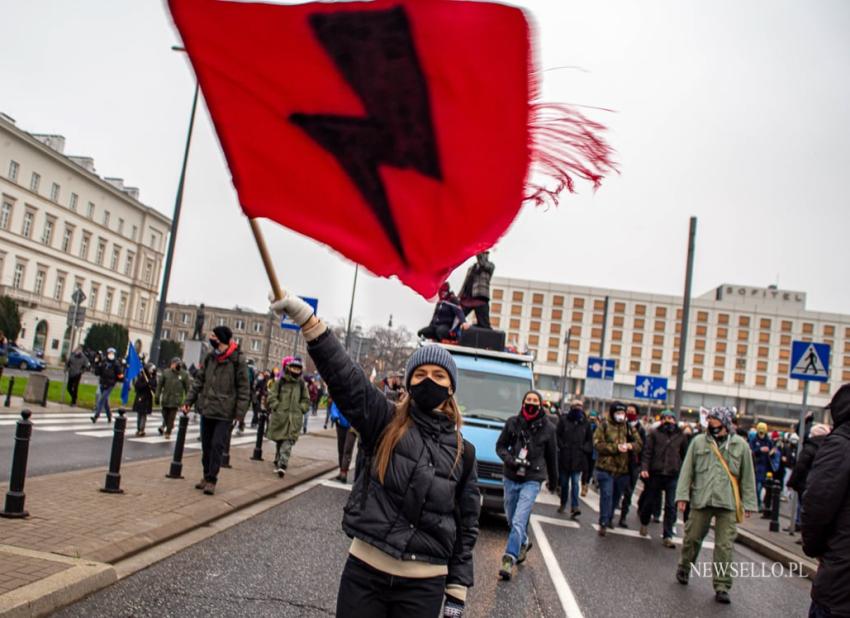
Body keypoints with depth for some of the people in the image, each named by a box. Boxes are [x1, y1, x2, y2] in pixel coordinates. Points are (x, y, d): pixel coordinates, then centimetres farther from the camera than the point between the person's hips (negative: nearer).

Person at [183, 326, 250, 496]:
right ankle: (206, 476, 26)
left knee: (217, 446, -7)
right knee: (206, 445, 13)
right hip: (206, 410, 6)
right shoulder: (209, 358, 5)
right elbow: (199, 381, 14)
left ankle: (211, 480, 4)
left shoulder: (238, 360, -10)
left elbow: (244, 389, -9)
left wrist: (239, 413, -12)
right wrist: (189, 401, 9)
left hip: (224, 413, -5)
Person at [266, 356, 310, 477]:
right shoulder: (280, 382, 0)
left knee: (288, 442, -10)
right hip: (279, 417, 0)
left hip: (294, 419, 0)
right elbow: (272, 396, 1)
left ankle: (282, 465, -16)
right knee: (279, 440, 12)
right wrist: (277, 407, -8)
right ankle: (278, 463, 28)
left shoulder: (302, 384, 5)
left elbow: (306, 400, 13)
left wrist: (301, 409, 1)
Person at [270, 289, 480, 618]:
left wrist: (457, 591, 6)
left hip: (424, 585, 1)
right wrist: (305, 317, -28)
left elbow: (467, 525, 9)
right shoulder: (385, 421, -1)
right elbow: (345, 375, -16)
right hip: (364, 571, -1)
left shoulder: (463, 452, 4)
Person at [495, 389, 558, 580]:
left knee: (518, 521, -15)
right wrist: (509, 459, -13)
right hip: (511, 478, 3)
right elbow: (500, 446, 7)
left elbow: (552, 456, 9)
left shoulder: (547, 428, -1)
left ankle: (509, 560, -12)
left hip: (532, 480, -3)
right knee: (512, 520, 16)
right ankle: (524, 543, 43)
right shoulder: (512, 422, 1)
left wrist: (553, 480, 18)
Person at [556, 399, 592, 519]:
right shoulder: (563, 420, -2)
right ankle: (563, 504, 27)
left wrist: (584, 449, -2)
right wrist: (562, 446, -11)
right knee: (564, 483, 11)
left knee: (575, 483, -7)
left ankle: (574, 507, -10)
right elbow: (557, 436, -1)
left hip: (578, 459, 0)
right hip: (564, 458, 0)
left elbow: (589, 440, 12)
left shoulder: (585, 423, 4)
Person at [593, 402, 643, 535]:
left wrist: (631, 445, -18)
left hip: (623, 469, 4)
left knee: (616, 496, 15)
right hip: (606, 468, -4)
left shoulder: (629, 427, 8)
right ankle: (603, 523, 0)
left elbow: (639, 443, 4)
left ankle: (609, 518, 34)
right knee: (606, 495, -8)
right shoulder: (604, 425, -4)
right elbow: (598, 444, -11)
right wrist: (616, 447, -20)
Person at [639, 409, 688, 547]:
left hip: (673, 475, 1)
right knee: (650, 501, 12)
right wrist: (644, 468, -15)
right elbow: (647, 452, -3)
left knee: (671, 506, -2)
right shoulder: (655, 433, 3)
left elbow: (685, 455, 10)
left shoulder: (681, 436, 7)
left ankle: (667, 536, 5)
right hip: (655, 473, 0)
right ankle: (644, 523, 38)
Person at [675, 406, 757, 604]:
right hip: (701, 499, 1)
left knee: (724, 545, 0)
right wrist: (682, 495, -2)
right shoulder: (698, 441, 4)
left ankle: (722, 586, 8)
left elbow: (747, 476, 7)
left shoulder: (740, 445, 3)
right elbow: (687, 469, 4)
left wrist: (748, 503, 4)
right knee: (692, 538, 9)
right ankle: (683, 569, 33)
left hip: (728, 503, -1)